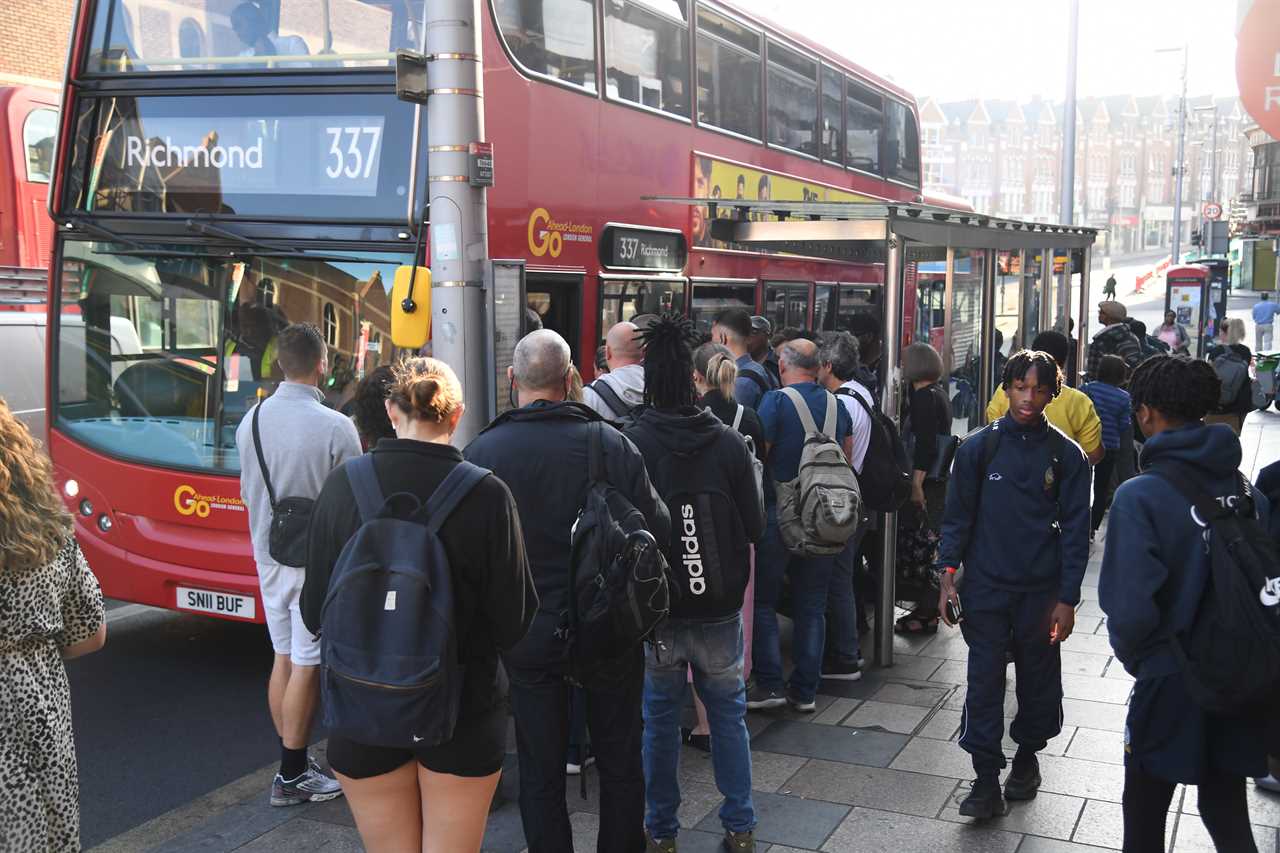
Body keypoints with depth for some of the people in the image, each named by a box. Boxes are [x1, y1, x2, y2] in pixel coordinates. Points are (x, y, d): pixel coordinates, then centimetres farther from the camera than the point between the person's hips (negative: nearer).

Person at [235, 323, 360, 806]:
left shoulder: (250, 421, 1)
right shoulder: (335, 427, -18)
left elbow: (248, 494, 11)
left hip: (269, 556, 6)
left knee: (283, 658, 15)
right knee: (306, 666, 2)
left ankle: (294, 763, 26)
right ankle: (292, 776, 11)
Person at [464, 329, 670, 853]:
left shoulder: (481, 452, -11)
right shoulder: (610, 443, -12)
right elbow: (658, 529, -10)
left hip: (529, 636, 0)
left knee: (540, 771, 13)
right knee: (619, 761, 18)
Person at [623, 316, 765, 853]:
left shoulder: (630, 444, -14)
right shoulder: (728, 443, -10)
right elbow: (754, 528, -3)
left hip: (655, 608, -1)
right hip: (720, 608, 1)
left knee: (660, 718, 14)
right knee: (728, 713, 16)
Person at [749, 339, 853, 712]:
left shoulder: (776, 401, -11)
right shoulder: (836, 404, 6)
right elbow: (847, 459, 15)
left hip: (778, 513, -5)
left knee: (763, 601, 7)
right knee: (812, 605, 11)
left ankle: (769, 684, 5)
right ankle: (806, 690, 15)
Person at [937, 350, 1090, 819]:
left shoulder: (1066, 455, -1)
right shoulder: (979, 447, -1)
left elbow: (1075, 530, 0)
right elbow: (957, 516, 3)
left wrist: (1067, 598, -5)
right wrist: (947, 577, -5)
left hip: (1041, 591, 1)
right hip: (985, 587, 0)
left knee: (1038, 680, 14)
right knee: (984, 682, 0)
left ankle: (1027, 757, 36)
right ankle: (986, 780, 7)